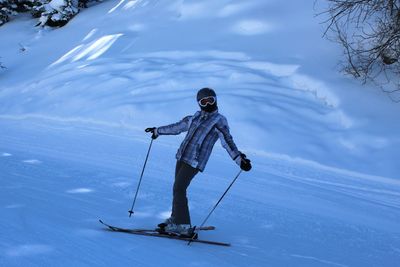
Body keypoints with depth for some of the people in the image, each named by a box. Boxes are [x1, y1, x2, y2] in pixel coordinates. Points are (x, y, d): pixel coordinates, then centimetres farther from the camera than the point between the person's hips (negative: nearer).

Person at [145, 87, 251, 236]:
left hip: (195, 162, -6)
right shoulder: (195, 117, 16)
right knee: (178, 189, 7)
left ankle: (182, 226, -11)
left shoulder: (219, 120, -1)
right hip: (182, 157, 6)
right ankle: (175, 218, 18)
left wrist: (240, 160, -22)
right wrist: (157, 131, 39)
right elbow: (176, 127, 29)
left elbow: (228, 142, -9)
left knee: (179, 189, -13)